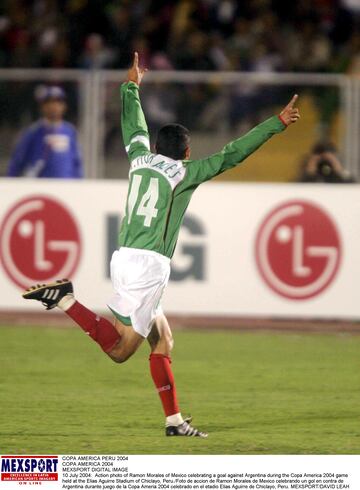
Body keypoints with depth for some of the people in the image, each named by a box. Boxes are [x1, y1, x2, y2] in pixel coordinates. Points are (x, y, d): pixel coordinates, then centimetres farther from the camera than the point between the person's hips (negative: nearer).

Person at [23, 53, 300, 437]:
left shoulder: (139, 159, 13)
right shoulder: (182, 173, -3)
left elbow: (133, 125, 31)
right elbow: (232, 154, -6)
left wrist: (131, 86, 49)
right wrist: (276, 124, -2)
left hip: (124, 258, 8)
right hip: (149, 263, -8)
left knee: (163, 341, 13)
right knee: (120, 350, -9)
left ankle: (174, 419, 11)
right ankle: (66, 300, -18)